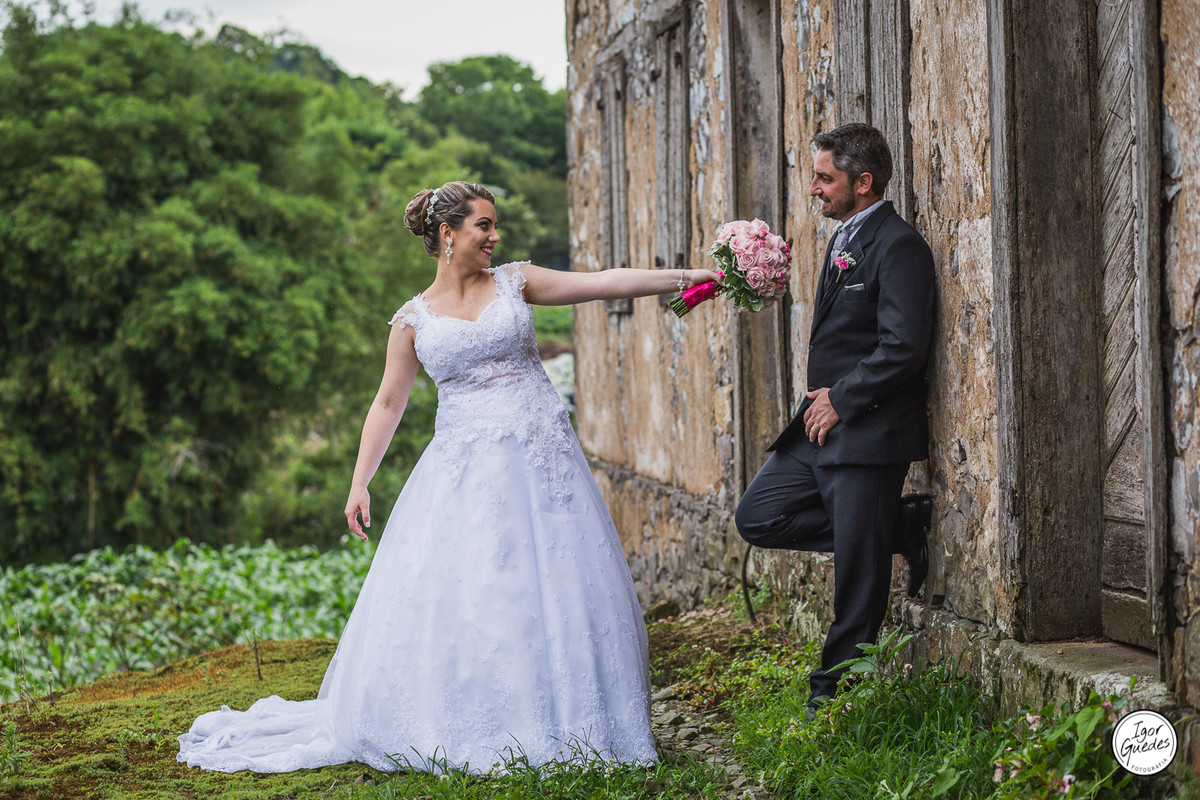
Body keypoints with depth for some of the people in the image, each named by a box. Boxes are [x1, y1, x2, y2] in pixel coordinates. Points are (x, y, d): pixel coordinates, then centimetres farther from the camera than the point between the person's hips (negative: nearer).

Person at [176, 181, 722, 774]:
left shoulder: (515, 282, 8)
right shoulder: (413, 320, 6)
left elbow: (606, 282, 2)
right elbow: (387, 404, 11)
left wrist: (690, 275, -5)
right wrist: (359, 484, 4)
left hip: (540, 460, 1)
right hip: (466, 471, -1)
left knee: (554, 589, -2)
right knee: (453, 601, -6)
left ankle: (554, 729, 8)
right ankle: (467, 735, 5)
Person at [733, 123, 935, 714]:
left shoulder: (899, 246, -15)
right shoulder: (843, 240, 16)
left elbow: (903, 348, -22)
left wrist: (841, 401, -14)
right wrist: (824, 397, 8)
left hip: (869, 434, -10)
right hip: (824, 426, 10)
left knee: (858, 576, -2)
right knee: (758, 516, 8)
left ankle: (832, 692, 10)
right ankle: (901, 526, 10)